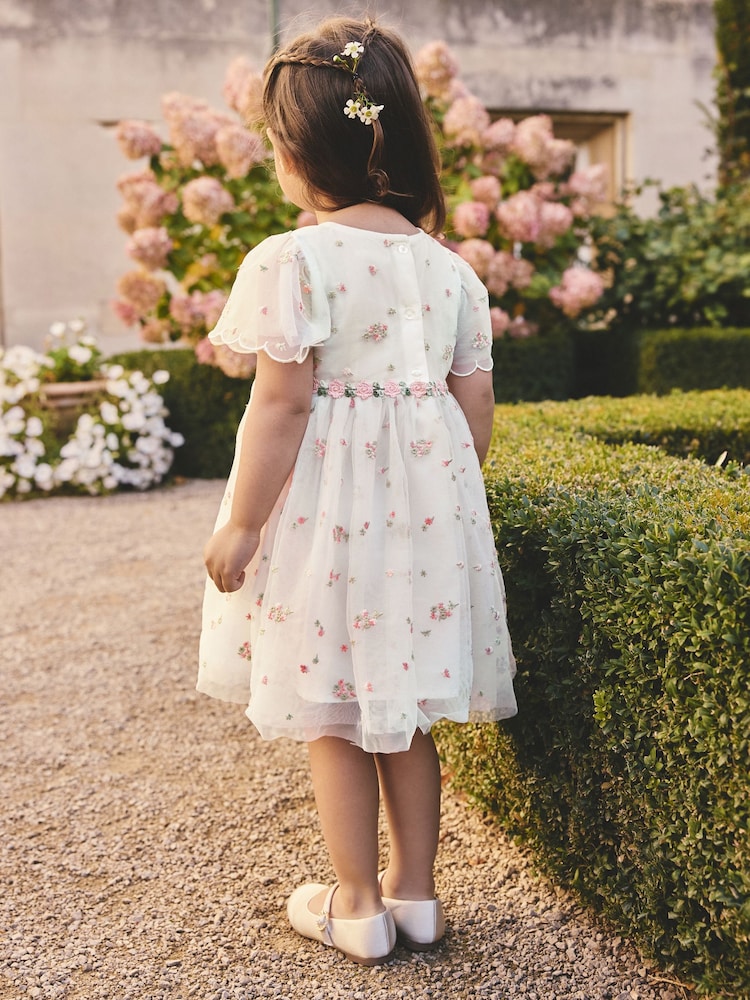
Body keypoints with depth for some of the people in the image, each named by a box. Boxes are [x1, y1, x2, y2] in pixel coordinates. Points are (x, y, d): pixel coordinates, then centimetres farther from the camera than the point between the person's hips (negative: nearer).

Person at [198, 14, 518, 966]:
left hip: (326, 510, -5)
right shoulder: (452, 270, 4)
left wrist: (239, 526, -9)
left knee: (331, 717, 9)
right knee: (405, 708, 17)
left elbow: (282, 404, -17)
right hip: (427, 505, 5)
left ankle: (357, 905, 21)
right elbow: (476, 412, 6)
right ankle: (414, 889, 27)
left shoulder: (291, 261, -14)